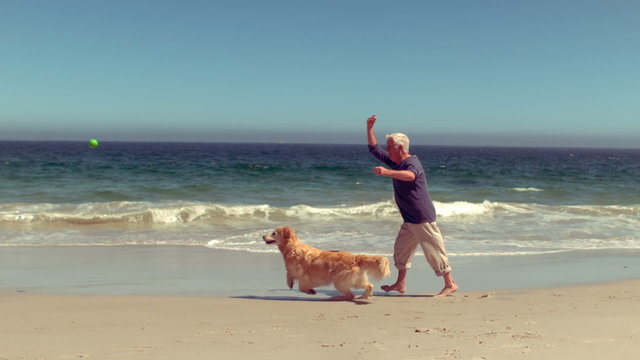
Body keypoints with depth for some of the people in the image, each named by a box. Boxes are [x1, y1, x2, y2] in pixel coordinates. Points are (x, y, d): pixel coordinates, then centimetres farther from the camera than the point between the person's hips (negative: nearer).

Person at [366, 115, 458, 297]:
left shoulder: (412, 163, -18)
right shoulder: (395, 162, 11)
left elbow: (410, 175, -44)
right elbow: (374, 149, 19)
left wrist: (387, 172, -57)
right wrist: (369, 129, 9)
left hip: (423, 218, -9)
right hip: (410, 220, 10)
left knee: (434, 251, -5)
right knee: (401, 249, 13)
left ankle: (450, 284, 3)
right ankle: (400, 284, 22)